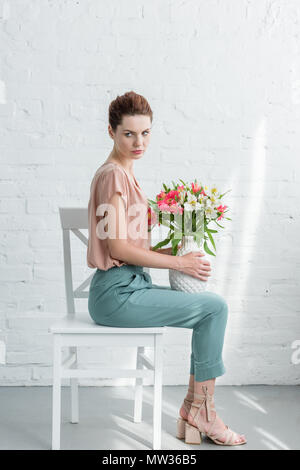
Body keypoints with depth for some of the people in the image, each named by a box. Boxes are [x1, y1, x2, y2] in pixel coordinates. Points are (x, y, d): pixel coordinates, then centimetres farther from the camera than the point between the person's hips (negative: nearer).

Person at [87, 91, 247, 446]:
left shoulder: (122, 173, 17)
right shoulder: (113, 175, -14)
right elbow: (118, 248, -20)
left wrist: (174, 251, 5)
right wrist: (179, 263, -12)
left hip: (131, 286, 10)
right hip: (116, 293, -10)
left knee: (213, 308, 8)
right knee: (214, 307, -9)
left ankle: (193, 410, 9)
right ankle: (202, 413, 4)